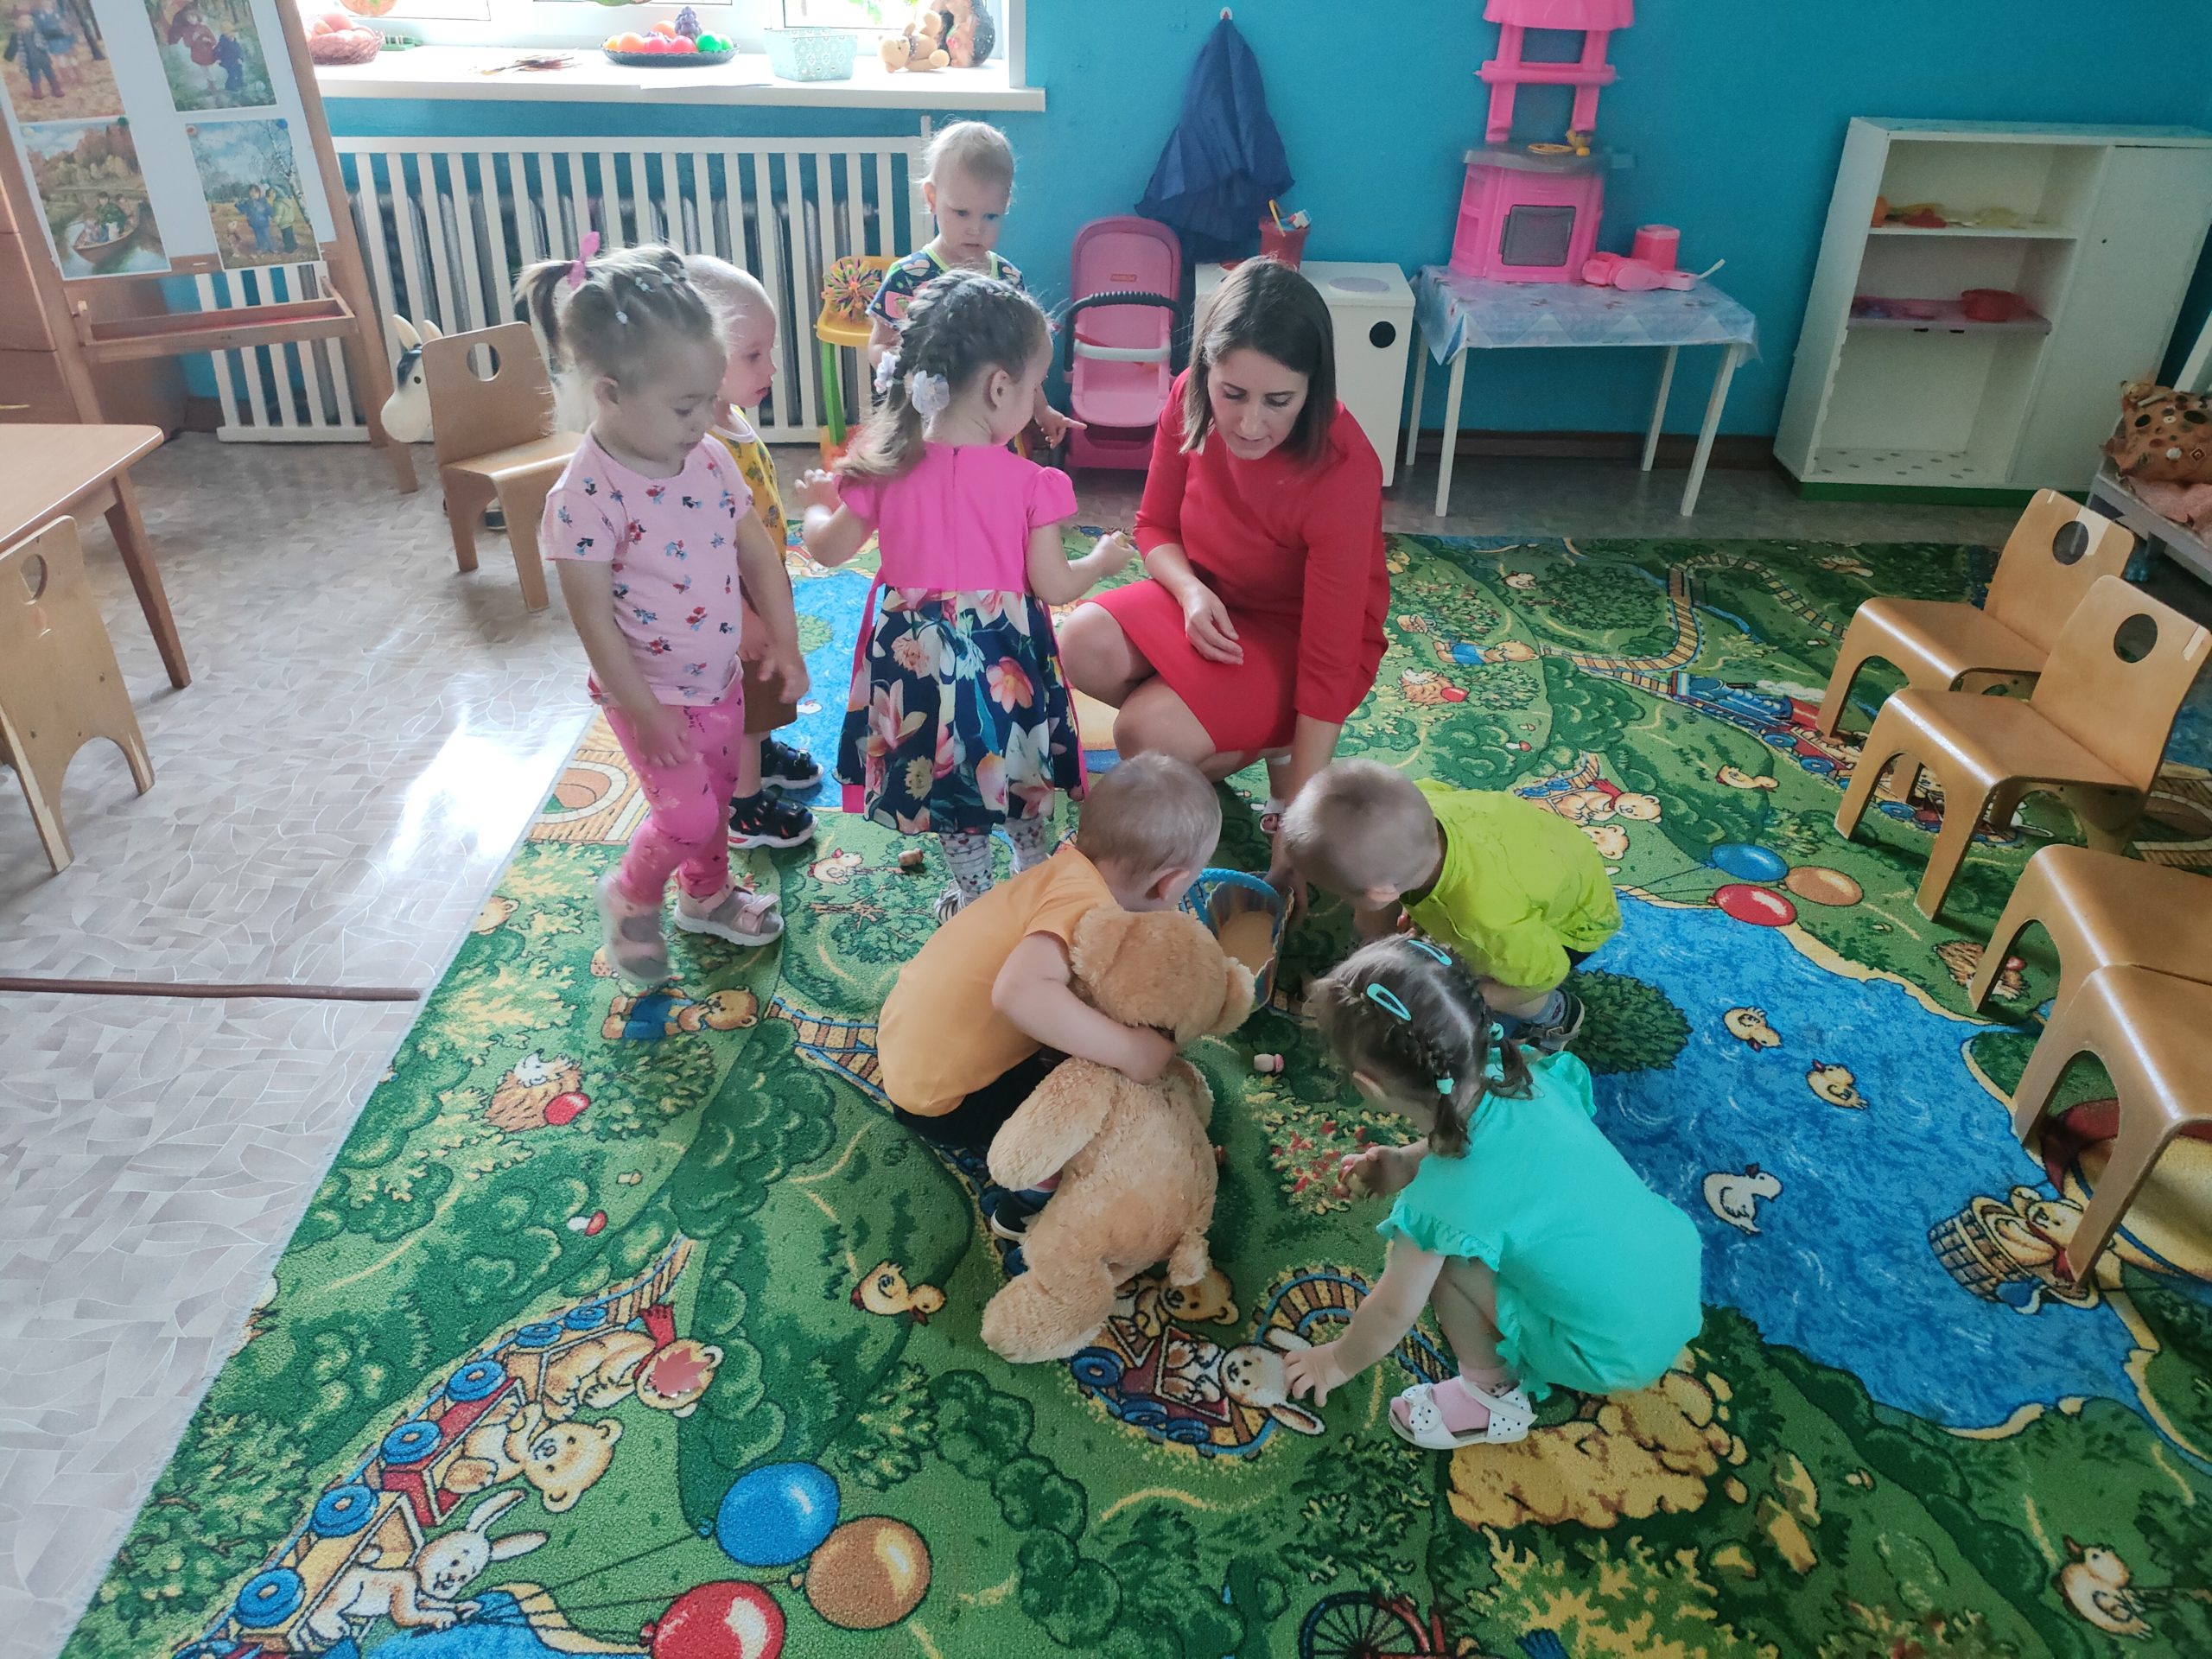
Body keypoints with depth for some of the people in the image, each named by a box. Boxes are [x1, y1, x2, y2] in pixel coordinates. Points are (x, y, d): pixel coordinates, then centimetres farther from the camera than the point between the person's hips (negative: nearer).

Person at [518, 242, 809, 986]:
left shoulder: (709, 458, -8)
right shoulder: (587, 496, -26)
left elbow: (756, 548, 3)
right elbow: (593, 615, -21)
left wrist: (783, 640, -2)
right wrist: (644, 713, -18)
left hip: (719, 677, 6)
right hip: (650, 691, -6)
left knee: (716, 793, 21)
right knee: (687, 813, -6)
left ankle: (707, 895, 48)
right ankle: (629, 897, 25)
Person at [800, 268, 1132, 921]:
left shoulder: (886, 467, -9)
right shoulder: (1030, 483, -16)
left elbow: (829, 548, 2)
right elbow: (1054, 586, -12)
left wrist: (818, 504, 24)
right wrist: (1104, 559, 8)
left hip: (915, 655, 2)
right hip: (1006, 656, -1)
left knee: (944, 771, 21)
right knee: (1020, 762, 24)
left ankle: (972, 893, 35)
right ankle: (1034, 873, 44)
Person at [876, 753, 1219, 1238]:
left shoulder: (1066, 869, -4)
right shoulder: (1083, 905, -29)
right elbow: (1019, 992, -44)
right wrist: (1129, 1049, -38)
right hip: (938, 1099, -8)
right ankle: (1026, 1205, 9)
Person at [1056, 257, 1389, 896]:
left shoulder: (1343, 472, -31)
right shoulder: (1190, 401, -16)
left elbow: (1329, 657, -29)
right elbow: (1156, 526, 1)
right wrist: (1190, 591, -24)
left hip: (1300, 634, -5)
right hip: (1213, 604, 6)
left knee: (1147, 735, -28)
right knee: (1087, 646, -23)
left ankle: (1270, 742, 4)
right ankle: (1248, 734, 0)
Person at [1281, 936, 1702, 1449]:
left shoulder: (1439, 1203, -27)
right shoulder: (1534, 1078, -14)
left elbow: (1392, 1313, -8)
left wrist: (1339, 1361, 10)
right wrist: (1408, 1162, 3)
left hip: (1619, 1359, -6)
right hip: (1681, 1260, 6)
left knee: (1441, 1258, -8)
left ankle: (1493, 1397, 11)